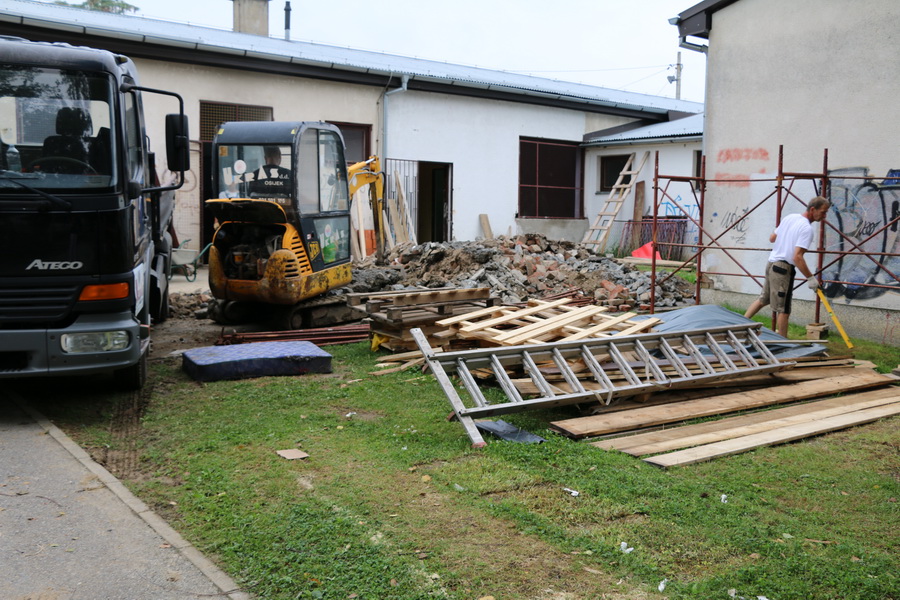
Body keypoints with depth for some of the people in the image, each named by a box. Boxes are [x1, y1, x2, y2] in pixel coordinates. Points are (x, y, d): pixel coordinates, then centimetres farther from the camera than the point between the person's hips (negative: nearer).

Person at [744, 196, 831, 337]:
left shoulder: (790, 217, 8)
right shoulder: (807, 228, -17)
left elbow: (772, 238, 18)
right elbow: (797, 257, -24)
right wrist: (810, 278, -19)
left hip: (771, 264, 9)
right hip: (784, 268, -8)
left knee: (763, 299, 22)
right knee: (783, 309, -1)